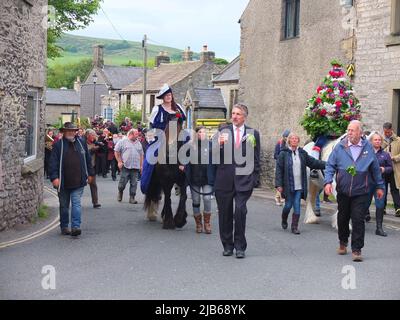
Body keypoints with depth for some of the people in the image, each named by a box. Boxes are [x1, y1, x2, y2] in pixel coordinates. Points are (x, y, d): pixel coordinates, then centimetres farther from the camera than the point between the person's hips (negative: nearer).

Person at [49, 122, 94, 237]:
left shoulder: (81, 143, 8)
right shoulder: (58, 145, -2)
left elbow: (88, 159, 16)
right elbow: (53, 162, -6)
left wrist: (90, 174, 16)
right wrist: (54, 177, -15)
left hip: (78, 181, 1)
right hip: (63, 182, -1)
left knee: (76, 203, -8)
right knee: (64, 206, 11)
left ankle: (75, 226, -11)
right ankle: (64, 226, 23)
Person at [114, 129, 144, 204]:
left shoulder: (138, 143, 16)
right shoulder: (123, 141, 1)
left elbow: (141, 155, 19)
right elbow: (116, 152, 1)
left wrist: (141, 165, 12)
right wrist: (119, 162, -5)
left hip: (135, 167, 4)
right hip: (125, 166, -4)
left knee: (134, 183, 1)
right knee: (123, 182, -2)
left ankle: (132, 198, 7)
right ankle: (120, 192, 25)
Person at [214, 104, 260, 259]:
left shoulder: (253, 134, 8)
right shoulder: (223, 132, 9)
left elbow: (256, 158, 10)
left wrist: (254, 178, 4)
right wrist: (219, 145, -16)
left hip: (244, 180, -2)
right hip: (225, 180, 2)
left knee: (240, 211, -13)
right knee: (225, 213, 5)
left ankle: (240, 247, -2)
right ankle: (228, 245, 18)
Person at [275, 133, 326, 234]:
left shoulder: (302, 153, 7)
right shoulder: (283, 154, -4)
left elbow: (313, 162, 13)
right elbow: (279, 170, -5)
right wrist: (278, 184, -10)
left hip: (299, 186, 3)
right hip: (288, 186, -2)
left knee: (297, 206, 0)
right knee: (288, 205, 6)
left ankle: (295, 227, 7)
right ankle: (284, 221, 33)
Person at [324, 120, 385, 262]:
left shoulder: (368, 148, 0)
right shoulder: (340, 147, -2)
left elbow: (375, 169, 9)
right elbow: (330, 165, 0)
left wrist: (379, 186, 13)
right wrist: (328, 181, -14)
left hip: (361, 192, -1)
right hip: (343, 191, 1)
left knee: (358, 220, -6)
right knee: (342, 218, 15)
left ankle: (356, 250, -1)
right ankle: (343, 243, 36)